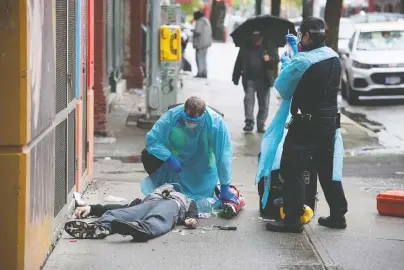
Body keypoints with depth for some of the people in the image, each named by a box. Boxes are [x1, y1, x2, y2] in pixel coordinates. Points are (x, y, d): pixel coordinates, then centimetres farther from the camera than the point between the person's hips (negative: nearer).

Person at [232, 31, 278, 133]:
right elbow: (239, 63, 10)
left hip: (264, 80, 1)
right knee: (248, 99, -12)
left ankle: (261, 125, 14)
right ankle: (249, 123, -11)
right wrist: (236, 77, 5)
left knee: (264, 103, 4)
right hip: (249, 79, -1)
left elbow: (275, 63, 6)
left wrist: (269, 60, -17)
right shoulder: (245, 48, 7)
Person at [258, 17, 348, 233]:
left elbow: (282, 87, -7)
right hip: (330, 123, 8)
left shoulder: (302, 62, -19)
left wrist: (285, 66, 9)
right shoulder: (334, 57, 4)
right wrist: (297, 49, 24)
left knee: (293, 171, -1)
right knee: (328, 170, 17)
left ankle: (292, 220, -2)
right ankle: (338, 215, 23)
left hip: (306, 124, -8)